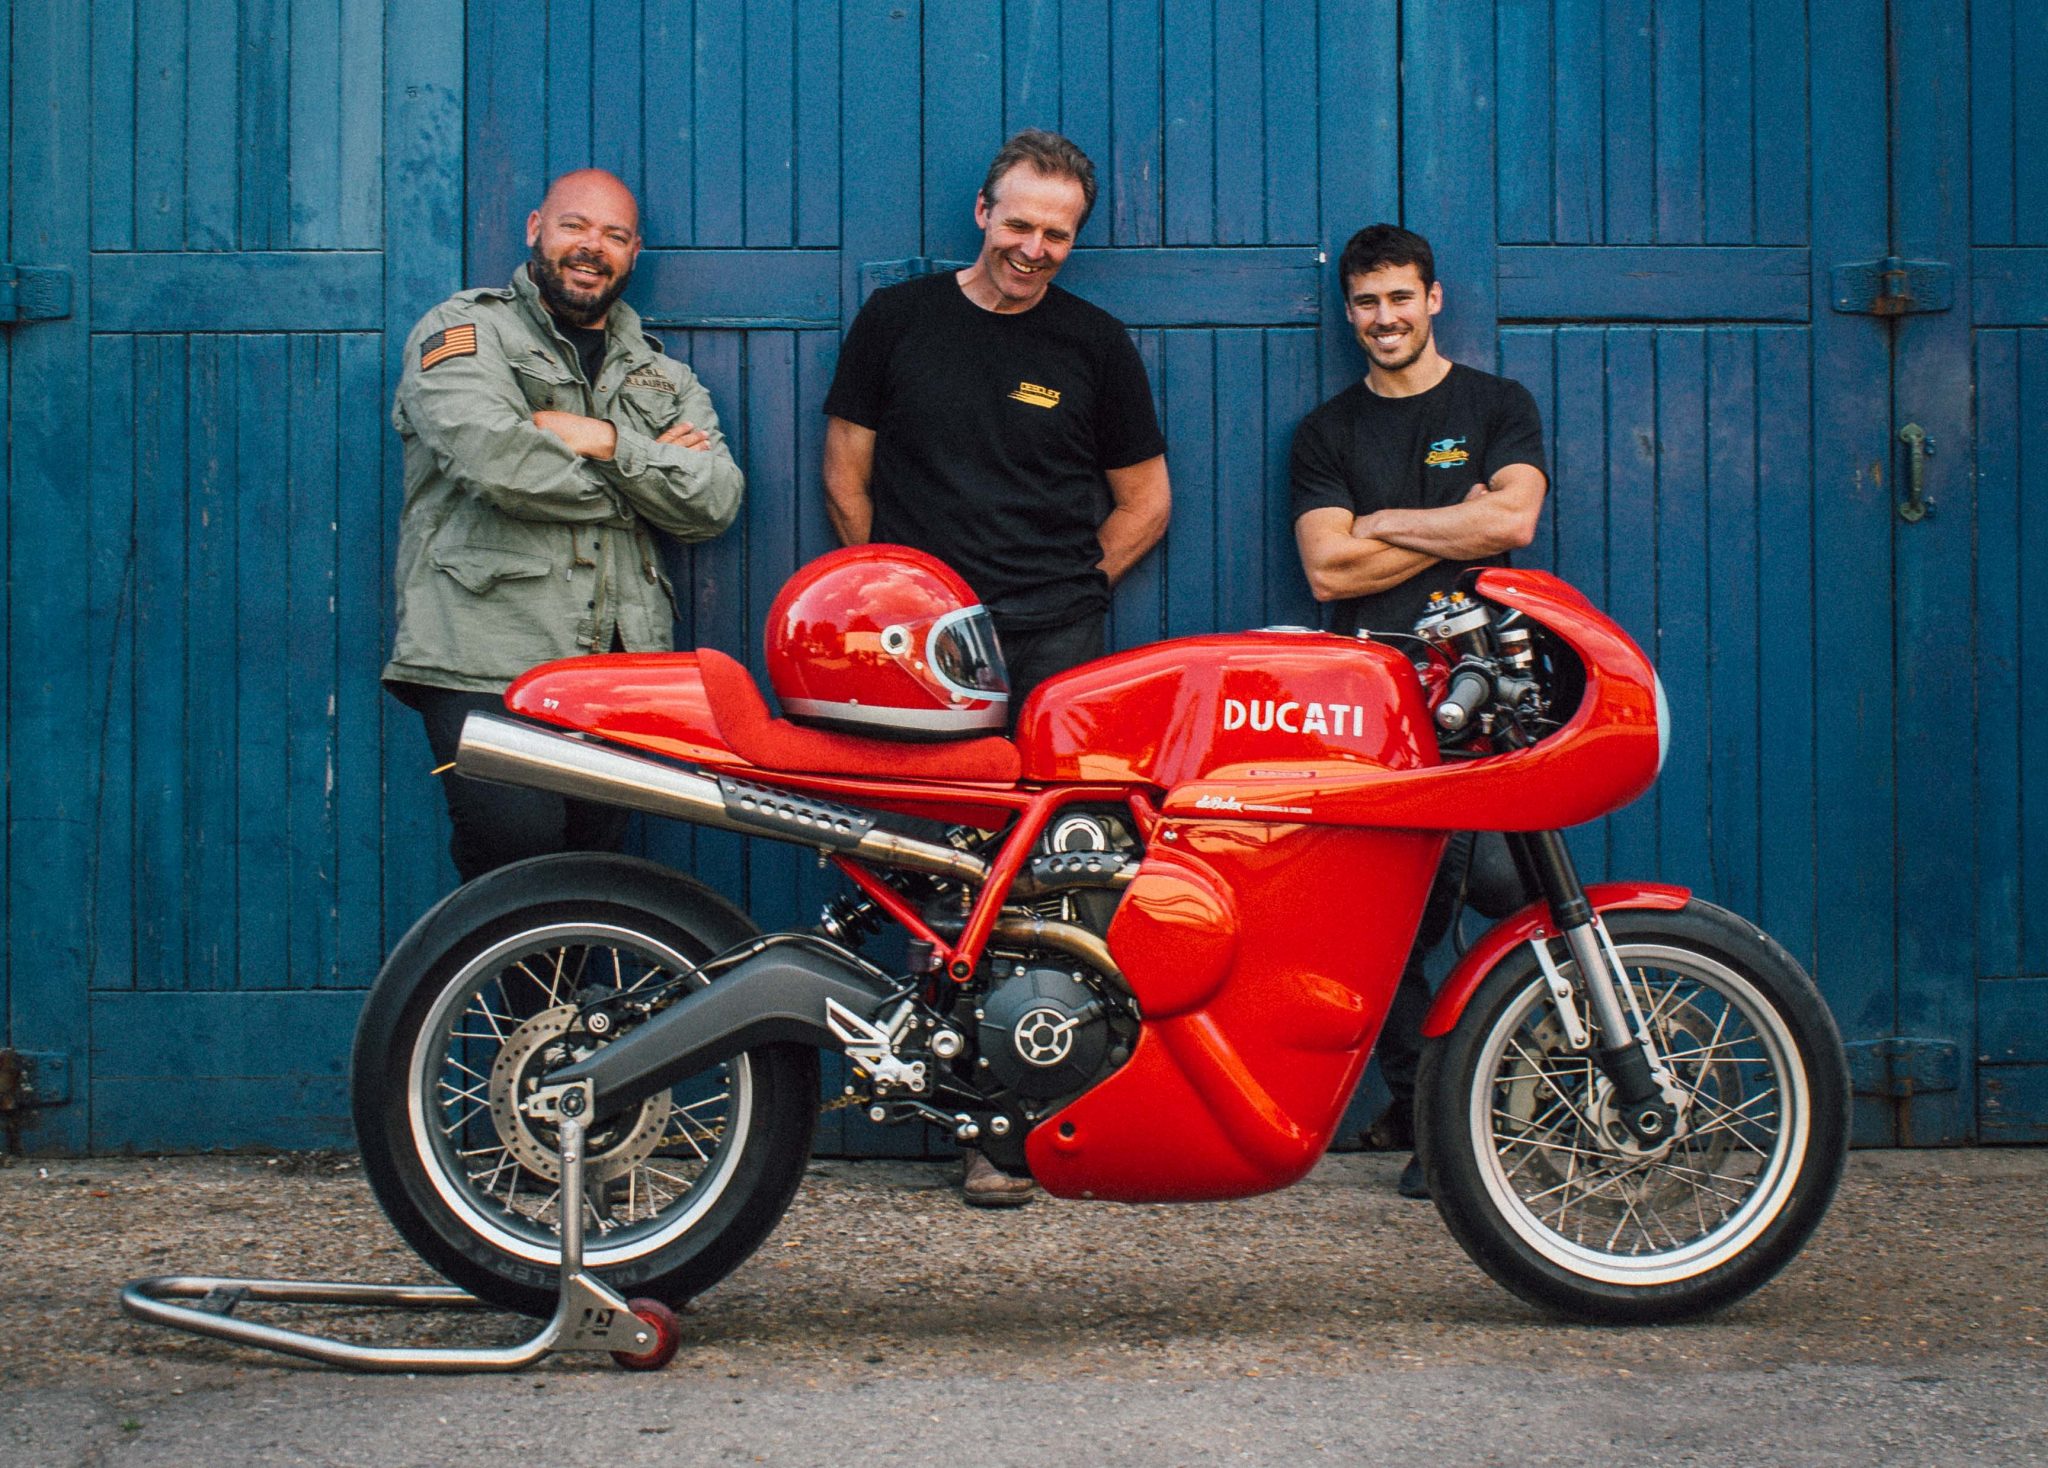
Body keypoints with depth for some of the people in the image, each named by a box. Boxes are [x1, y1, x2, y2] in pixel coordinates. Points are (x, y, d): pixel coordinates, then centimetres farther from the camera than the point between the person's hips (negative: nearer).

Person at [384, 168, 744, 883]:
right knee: (517, 852, -20)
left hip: (619, 664, 5)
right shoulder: (464, 330, 6)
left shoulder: (663, 379, 22)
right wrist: (649, 470, 1)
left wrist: (608, 442, -8)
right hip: (488, 663, -5)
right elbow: (497, 460, -13)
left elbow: (715, 501, 6)